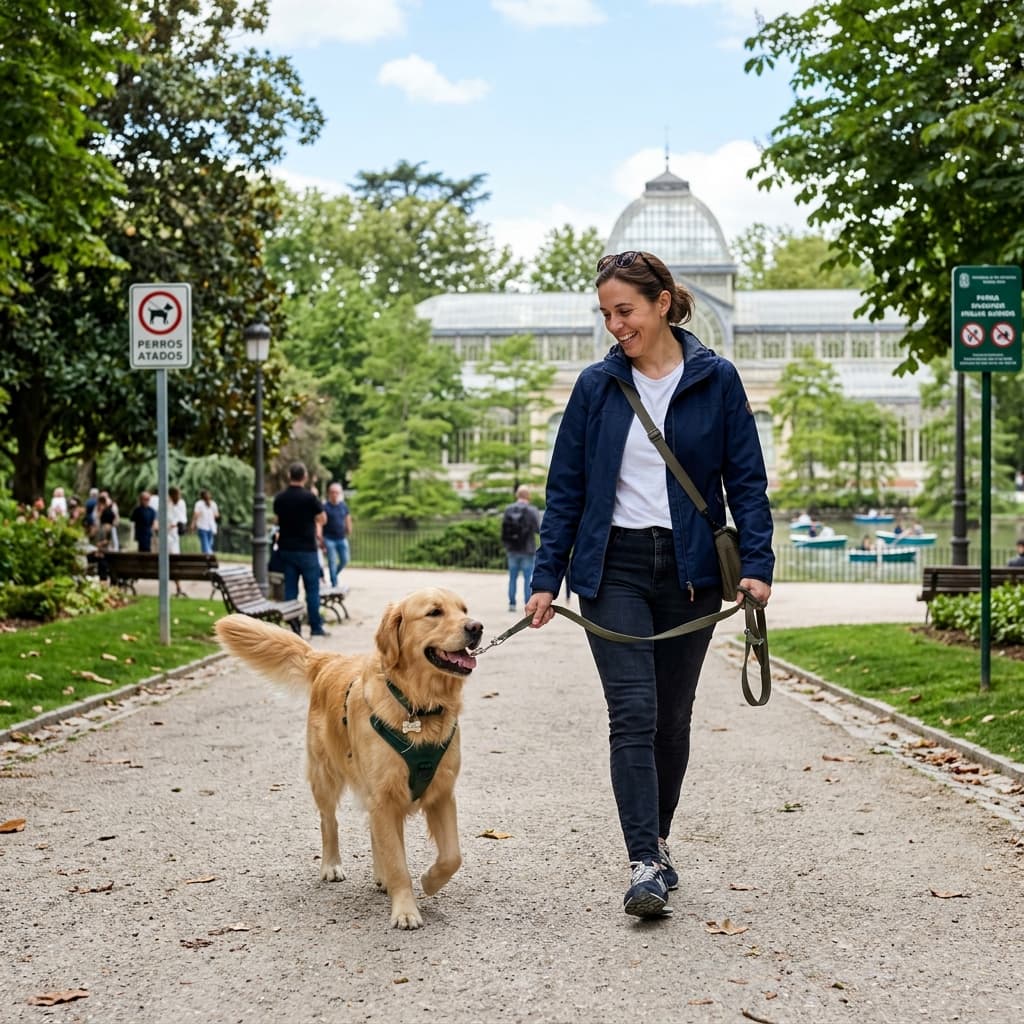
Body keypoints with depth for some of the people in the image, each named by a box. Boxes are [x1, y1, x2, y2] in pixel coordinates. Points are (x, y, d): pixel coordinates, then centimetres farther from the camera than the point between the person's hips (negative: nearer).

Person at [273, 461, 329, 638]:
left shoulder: (279, 498, 2)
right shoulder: (309, 497, -14)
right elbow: (322, 519, -3)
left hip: (285, 549, 5)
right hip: (307, 549, -5)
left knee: (290, 589, 8)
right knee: (312, 590, 3)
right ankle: (316, 627, 5)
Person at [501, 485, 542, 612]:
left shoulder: (508, 510, 0)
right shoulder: (532, 511, -11)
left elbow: (503, 529, 4)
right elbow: (538, 529, -11)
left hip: (512, 550, 3)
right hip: (527, 550, -3)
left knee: (512, 577, 11)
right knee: (528, 578, 2)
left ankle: (512, 603, 9)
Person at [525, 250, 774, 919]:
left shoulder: (716, 380, 0)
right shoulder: (597, 386, 3)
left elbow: (747, 479, 0)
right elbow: (566, 487, 6)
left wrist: (757, 563, -11)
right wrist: (547, 577, 1)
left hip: (690, 569, 0)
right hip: (614, 568, 0)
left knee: (673, 718, 10)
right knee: (633, 714, -12)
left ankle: (658, 842, 28)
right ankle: (645, 865, -14)